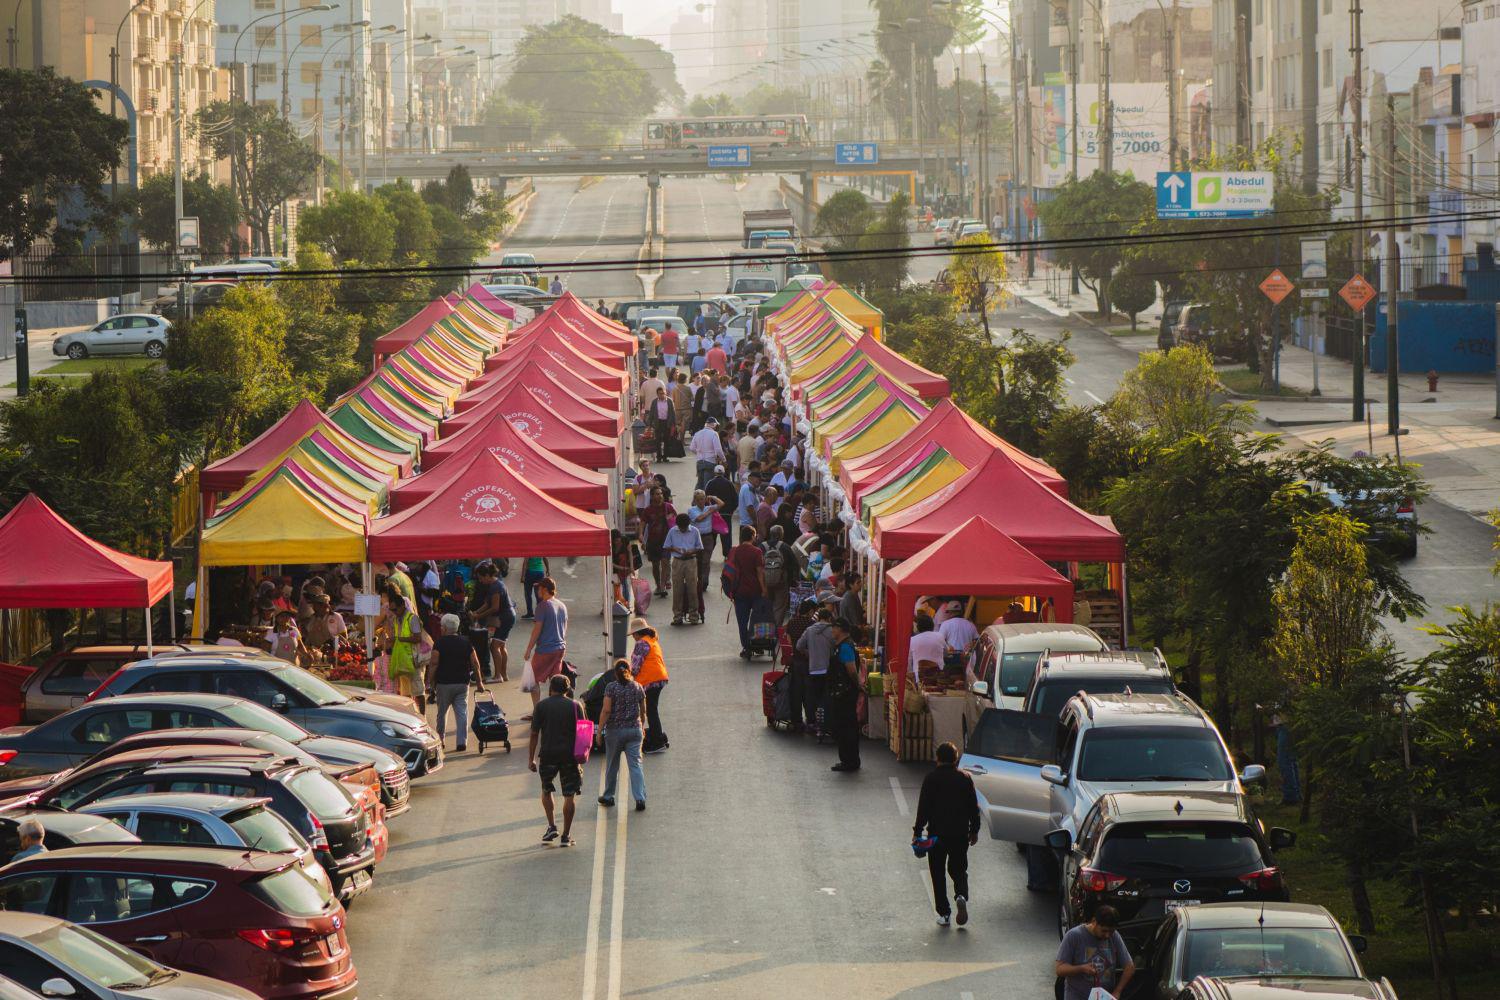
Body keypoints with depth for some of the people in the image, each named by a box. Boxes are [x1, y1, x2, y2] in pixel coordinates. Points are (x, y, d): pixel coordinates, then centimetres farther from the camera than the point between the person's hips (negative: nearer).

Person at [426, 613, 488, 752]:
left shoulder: (439, 643, -7)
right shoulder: (466, 642, 5)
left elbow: (433, 663, -13)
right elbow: (475, 663, 5)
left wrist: (429, 683, -9)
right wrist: (479, 682, 12)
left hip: (444, 683, -3)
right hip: (462, 683, 3)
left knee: (442, 712, 12)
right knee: (461, 713, 0)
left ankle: (440, 739, 20)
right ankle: (462, 741, -8)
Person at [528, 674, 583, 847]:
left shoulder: (541, 706, 1)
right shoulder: (575, 706, 3)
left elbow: (534, 734, 0)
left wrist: (531, 758, 5)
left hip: (548, 754, 0)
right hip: (570, 755, 0)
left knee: (546, 790, 20)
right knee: (569, 796, 4)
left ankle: (552, 826, 9)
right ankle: (566, 836, 4)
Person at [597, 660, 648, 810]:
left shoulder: (612, 687, -8)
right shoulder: (637, 687, 3)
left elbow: (606, 710, -13)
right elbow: (643, 711, 12)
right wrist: (642, 727, 28)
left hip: (615, 730, -2)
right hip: (634, 729, 2)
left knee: (612, 765, 14)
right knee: (635, 765, -1)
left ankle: (608, 797, 25)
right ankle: (640, 799, -13)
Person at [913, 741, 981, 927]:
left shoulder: (931, 778, -6)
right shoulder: (965, 779, 3)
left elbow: (923, 807, -7)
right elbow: (974, 807, 7)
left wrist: (918, 830, -1)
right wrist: (974, 830, 18)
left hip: (937, 832, -2)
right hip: (960, 834, 2)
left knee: (937, 872, 7)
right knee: (958, 869, 14)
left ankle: (943, 913, 3)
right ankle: (961, 896, -16)